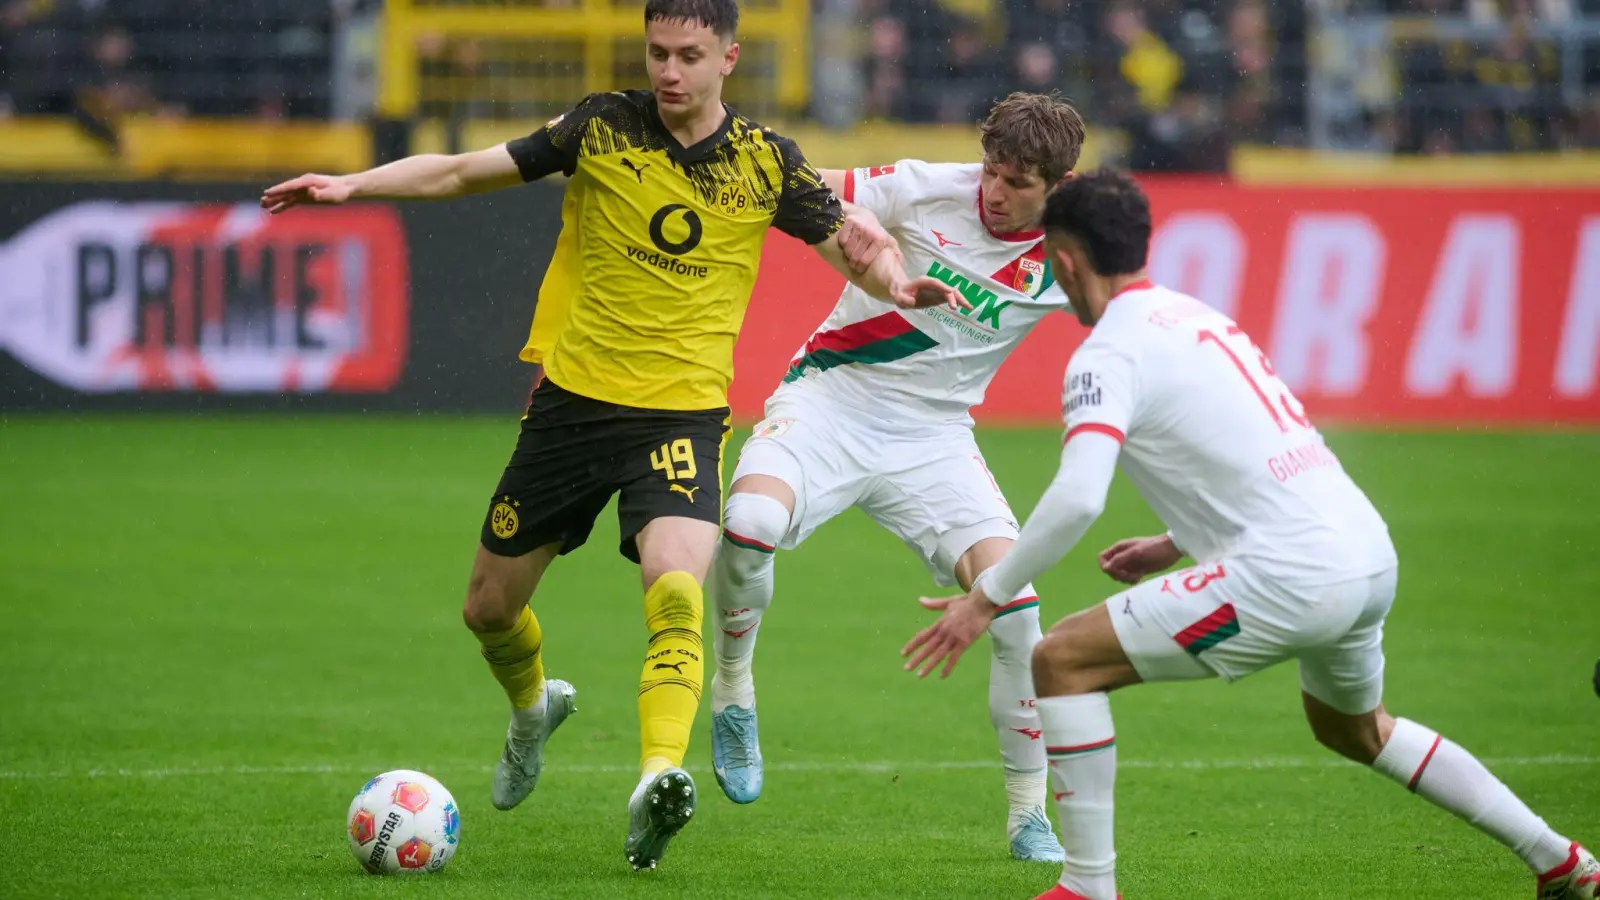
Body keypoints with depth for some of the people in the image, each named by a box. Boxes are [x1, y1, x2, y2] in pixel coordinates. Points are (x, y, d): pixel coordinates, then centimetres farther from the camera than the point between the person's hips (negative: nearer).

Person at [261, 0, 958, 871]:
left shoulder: (765, 163, -1)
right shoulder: (603, 129, -3)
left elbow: (851, 245, 5)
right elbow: (464, 172, 1)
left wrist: (898, 283, -18)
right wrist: (352, 186, -10)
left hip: (682, 415, -2)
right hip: (572, 400, 2)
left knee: (676, 593, -29)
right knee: (489, 607, 13)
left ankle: (656, 783, -35)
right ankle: (533, 707, 46)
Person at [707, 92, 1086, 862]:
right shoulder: (928, 190, -12)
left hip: (931, 437, 2)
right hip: (831, 396, -2)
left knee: (1014, 602, -15)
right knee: (750, 521, -32)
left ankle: (1028, 814, 3)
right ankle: (732, 691, -2)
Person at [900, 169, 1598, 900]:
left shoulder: (1108, 355, -7)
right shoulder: (1198, 317, 20)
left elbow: (1076, 498, -21)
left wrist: (987, 596, -13)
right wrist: (1177, 545, 35)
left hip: (1289, 577, -9)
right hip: (1372, 555, 9)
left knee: (1061, 661, -1)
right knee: (1352, 728, 36)